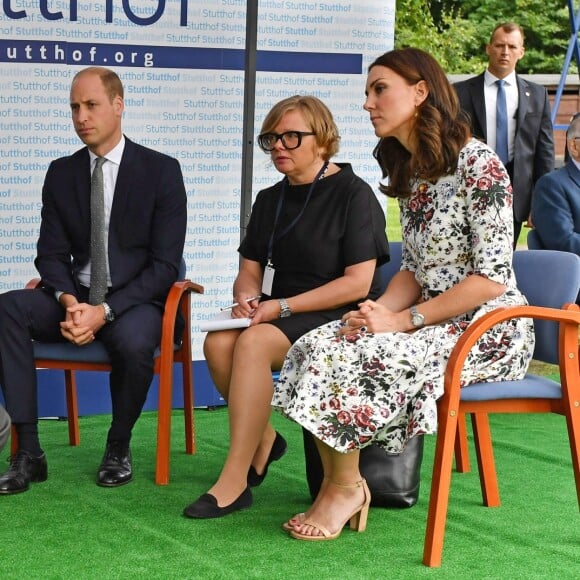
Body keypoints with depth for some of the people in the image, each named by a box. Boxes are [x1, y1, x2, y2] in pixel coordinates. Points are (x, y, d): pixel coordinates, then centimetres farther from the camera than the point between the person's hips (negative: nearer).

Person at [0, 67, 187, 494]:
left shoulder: (161, 170, -3)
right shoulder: (61, 173, 9)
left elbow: (165, 264, -8)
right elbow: (51, 253, 7)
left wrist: (106, 311, -21)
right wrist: (69, 301, -17)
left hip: (135, 301, -4)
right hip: (76, 298, 4)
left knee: (133, 341, -39)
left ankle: (118, 448, -9)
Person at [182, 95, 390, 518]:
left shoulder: (353, 194, -5)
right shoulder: (270, 200, 16)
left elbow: (358, 282, -12)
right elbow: (249, 270, 18)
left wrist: (282, 307, -17)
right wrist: (246, 296, -7)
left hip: (339, 319, -6)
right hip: (280, 316, 6)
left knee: (254, 342, -33)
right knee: (218, 341, -26)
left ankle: (235, 481, -30)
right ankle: (264, 439, -2)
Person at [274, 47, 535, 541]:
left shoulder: (477, 163, -13)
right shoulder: (410, 172, 14)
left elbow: (492, 278, -17)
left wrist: (401, 320, -19)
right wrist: (379, 311, -7)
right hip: (433, 320, 8)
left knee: (357, 356, -27)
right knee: (317, 347, -15)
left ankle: (346, 486, -9)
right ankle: (337, 486, -13)